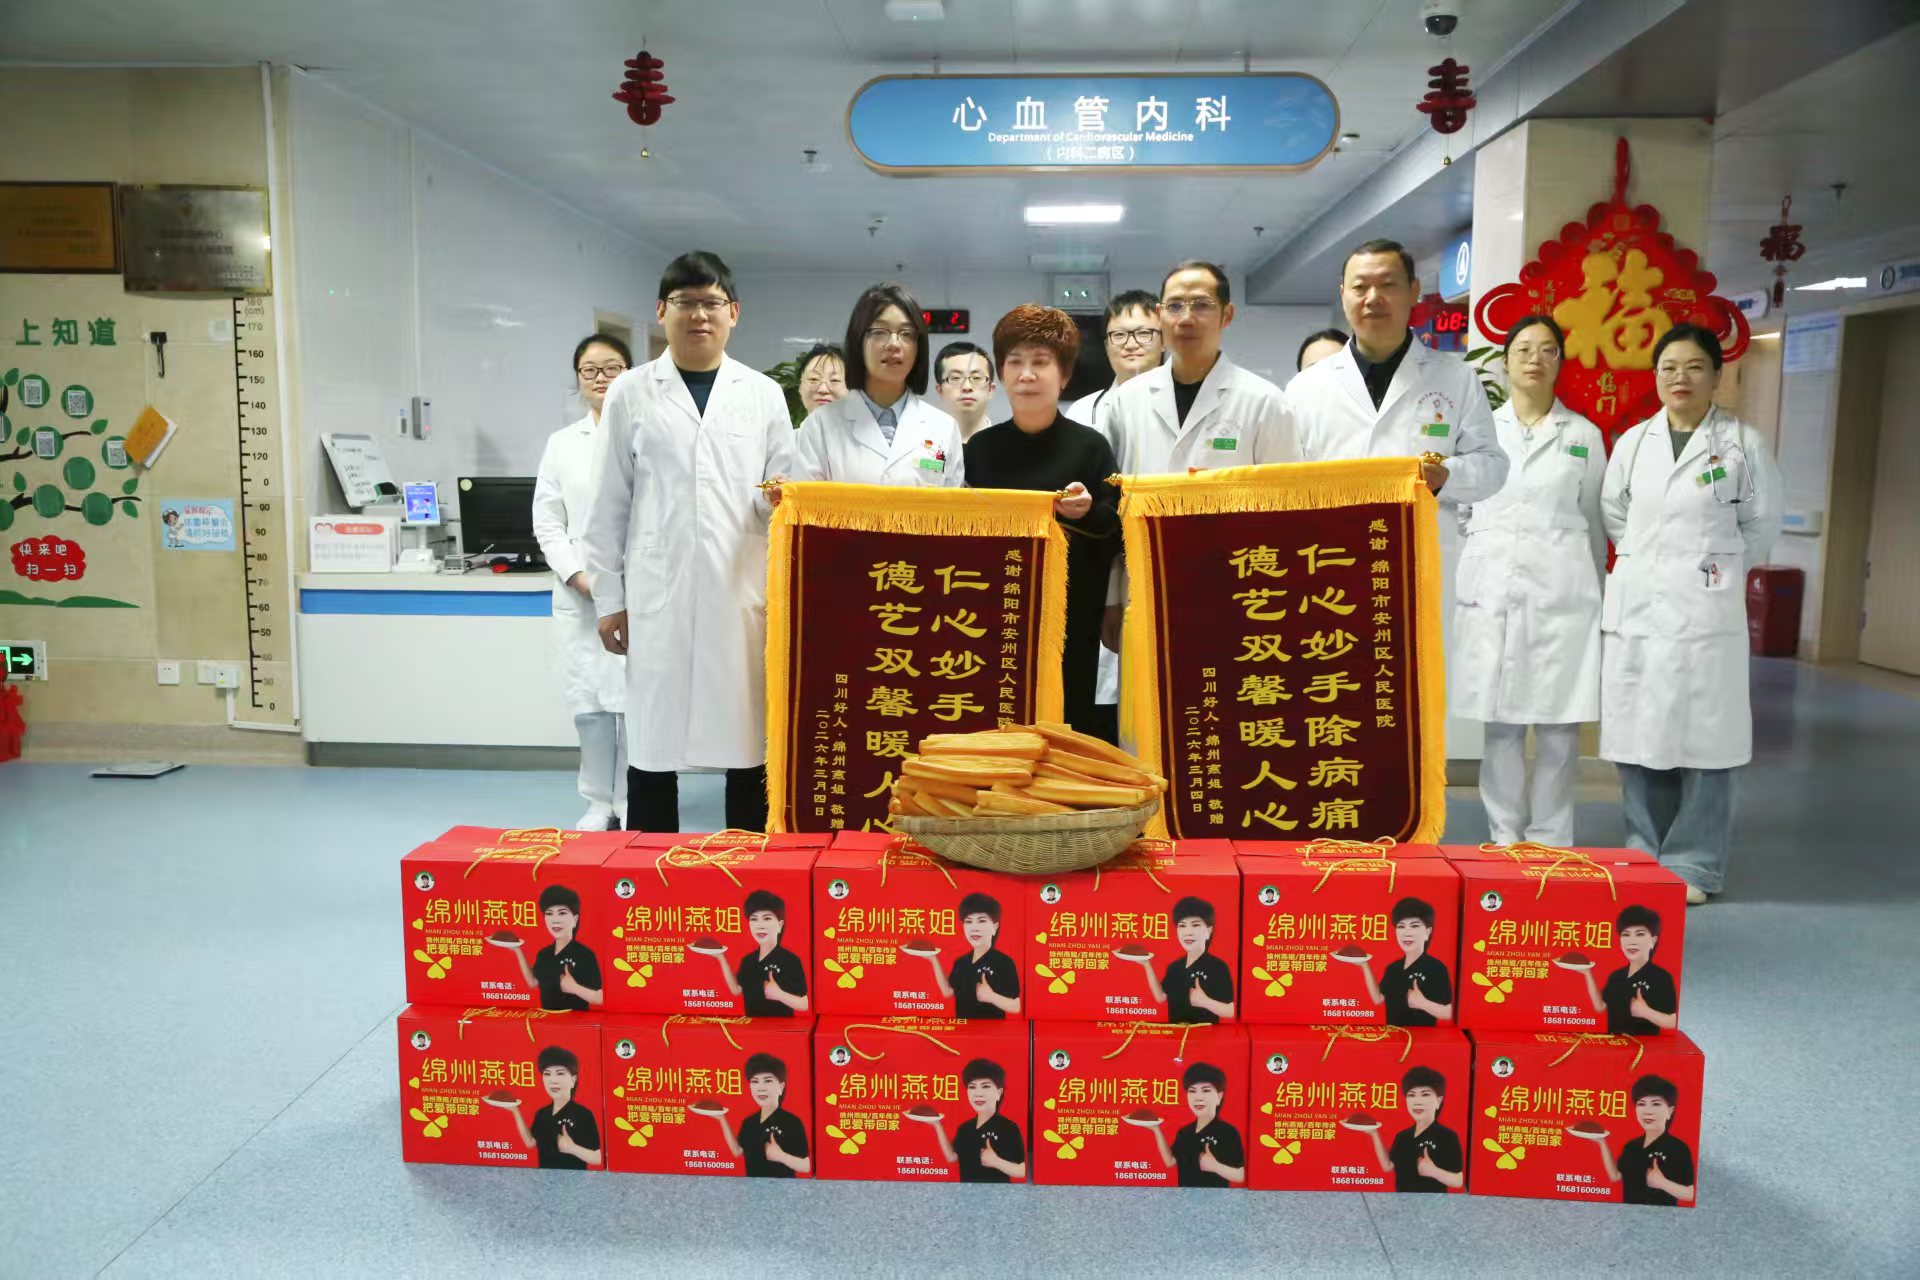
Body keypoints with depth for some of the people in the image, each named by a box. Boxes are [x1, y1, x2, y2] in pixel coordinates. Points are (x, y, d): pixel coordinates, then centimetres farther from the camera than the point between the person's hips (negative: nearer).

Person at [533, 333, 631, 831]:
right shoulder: (561, 444, 12)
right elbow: (547, 523, 9)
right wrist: (581, 578, -6)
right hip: (580, 595, 4)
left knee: (635, 700, -3)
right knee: (588, 701, 7)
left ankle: (634, 805, 9)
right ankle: (599, 803, 19)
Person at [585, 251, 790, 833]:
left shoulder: (764, 395, 10)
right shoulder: (631, 393, 9)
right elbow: (610, 505, 9)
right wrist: (609, 598, 4)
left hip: (745, 595, 1)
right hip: (658, 597, 0)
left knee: (749, 741, 4)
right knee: (653, 741, 3)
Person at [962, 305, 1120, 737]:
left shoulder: (1091, 446, -1)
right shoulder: (980, 448, 5)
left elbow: (1118, 536, -1)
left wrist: (1089, 512, -19)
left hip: (1072, 616, -2)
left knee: (1068, 719, 3)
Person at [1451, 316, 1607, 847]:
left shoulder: (1584, 435, 9)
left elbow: (1595, 522, 14)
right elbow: (1458, 505, 13)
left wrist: (1596, 592, 15)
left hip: (1561, 591, 0)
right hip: (1492, 590, 0)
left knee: (1560, 728, 0)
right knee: (1500, 726, 2)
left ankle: (1549, 843, 11)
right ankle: (1506, 838, 13)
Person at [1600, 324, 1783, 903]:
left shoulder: (1743, 443, 2)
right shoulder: (1633, 442, 11)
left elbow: (1761, 524, 7)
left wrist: (1714, 565, 6)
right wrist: (1647, 561, 11)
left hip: (1705, 611, -3)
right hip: (1634, 608, 3)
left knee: (1702, 741, -1)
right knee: (1637, 739, 6)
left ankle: (1693, 865, 10)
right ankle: (1645, 856, 18)